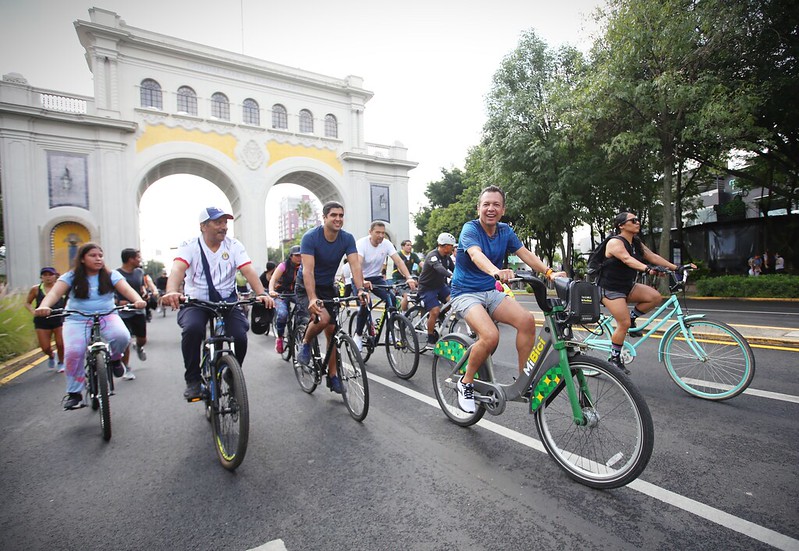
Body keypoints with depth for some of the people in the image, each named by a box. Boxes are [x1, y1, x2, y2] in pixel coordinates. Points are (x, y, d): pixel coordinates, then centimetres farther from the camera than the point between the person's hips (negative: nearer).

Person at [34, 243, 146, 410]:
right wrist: (44, 306, -36)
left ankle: (115, 358, 5)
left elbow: (126, 289, -14)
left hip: (107, 316, 0)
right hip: (77, 320, 1)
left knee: (122, 336, -30)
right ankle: (74, 393, 1)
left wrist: (138, 300, -37)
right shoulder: (71, 276, 1)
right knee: (73, 352, -20)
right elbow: (55, 293, -13)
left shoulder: (111, 275, 1)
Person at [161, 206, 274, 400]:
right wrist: (171, 292, -44)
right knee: (192, 328, -32)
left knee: (240, 336, -22)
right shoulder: (190, 246, -3)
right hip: (195, 301, -1)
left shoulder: (233, 245, 0)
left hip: (227, 301, 1)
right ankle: (193, 380, -8)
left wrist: (262, 293, -31)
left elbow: (249, 271, -13)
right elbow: (177, 269, -22)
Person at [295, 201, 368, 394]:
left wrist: (360, 289, -38)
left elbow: (355, 265, -21)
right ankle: (305, 344, 2)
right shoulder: (310, 237, -22)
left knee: (332, 330, 2)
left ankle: (332, 376, 16)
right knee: (322, 318, -30)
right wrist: (312, 298, -44)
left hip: (327, 288, 4)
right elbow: (308, 270, -31)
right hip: (306, 287, -4)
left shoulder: (347, 239, -11)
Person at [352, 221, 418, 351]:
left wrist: (409, 278, -36)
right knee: (366, 304, -24)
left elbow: (398, 261, -20)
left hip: (376, 278, 4)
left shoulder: (386, 244, -11)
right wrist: (362, 282, -55)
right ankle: (358, 335, -1)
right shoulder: (361, 243, -22)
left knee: (391, 299, -20)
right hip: (360, 279, -3)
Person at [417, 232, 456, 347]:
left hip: (440, 285, 7)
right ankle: (430, 340, -4)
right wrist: (450, 275, -59)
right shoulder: (432, 256, -23)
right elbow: (439, 268, -42)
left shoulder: (447, 257, 3)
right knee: (435, 311, -20)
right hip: (427, 287, -7)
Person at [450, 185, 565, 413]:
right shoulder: (470, 229, -14)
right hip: (466, 293, -5)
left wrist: (549, 272, -21)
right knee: (491, 336, -29)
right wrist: (496, 271, -54)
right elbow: (476, 254, -34)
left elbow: (525, 254, -4)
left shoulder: (505, 231, 6)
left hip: (490, 292, 6)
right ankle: (466, 383, -5)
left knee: (527, 320, -20)